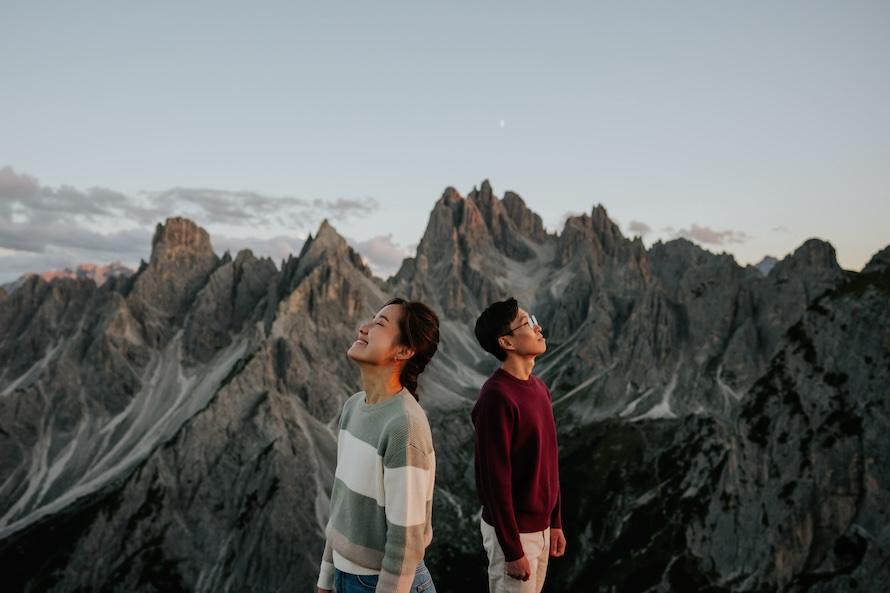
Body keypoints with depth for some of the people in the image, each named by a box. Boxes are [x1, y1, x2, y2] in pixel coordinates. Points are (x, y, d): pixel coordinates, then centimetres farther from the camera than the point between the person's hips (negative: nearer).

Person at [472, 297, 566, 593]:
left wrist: (555, 522, 14)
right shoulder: (497, 397, -23)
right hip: (513, 530, -8)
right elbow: (496, 478, -22)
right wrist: (512, 549, -18)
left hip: (540, 524, 8)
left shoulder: (539, 388, 5)